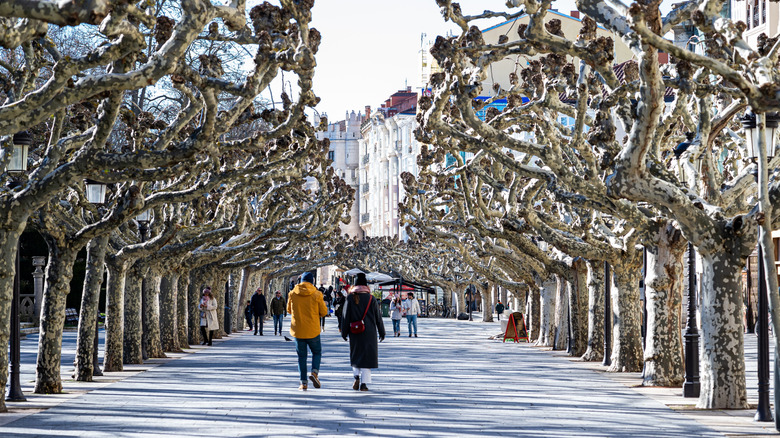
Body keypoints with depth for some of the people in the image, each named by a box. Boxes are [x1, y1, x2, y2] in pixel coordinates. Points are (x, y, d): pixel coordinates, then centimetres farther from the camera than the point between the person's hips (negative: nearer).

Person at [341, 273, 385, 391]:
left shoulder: (350, 298, -2)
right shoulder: (371, 299, -1)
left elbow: (346, 316, -2)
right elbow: (378, 317, 3)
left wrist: (344, 332, 5)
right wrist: (382, 332, 12)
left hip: (355, 333, 0)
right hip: (369, 332, 0)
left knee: (356, 355, 16)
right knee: (367, 356, 3)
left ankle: (357, 377, -3)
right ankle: (364, 383, -4)